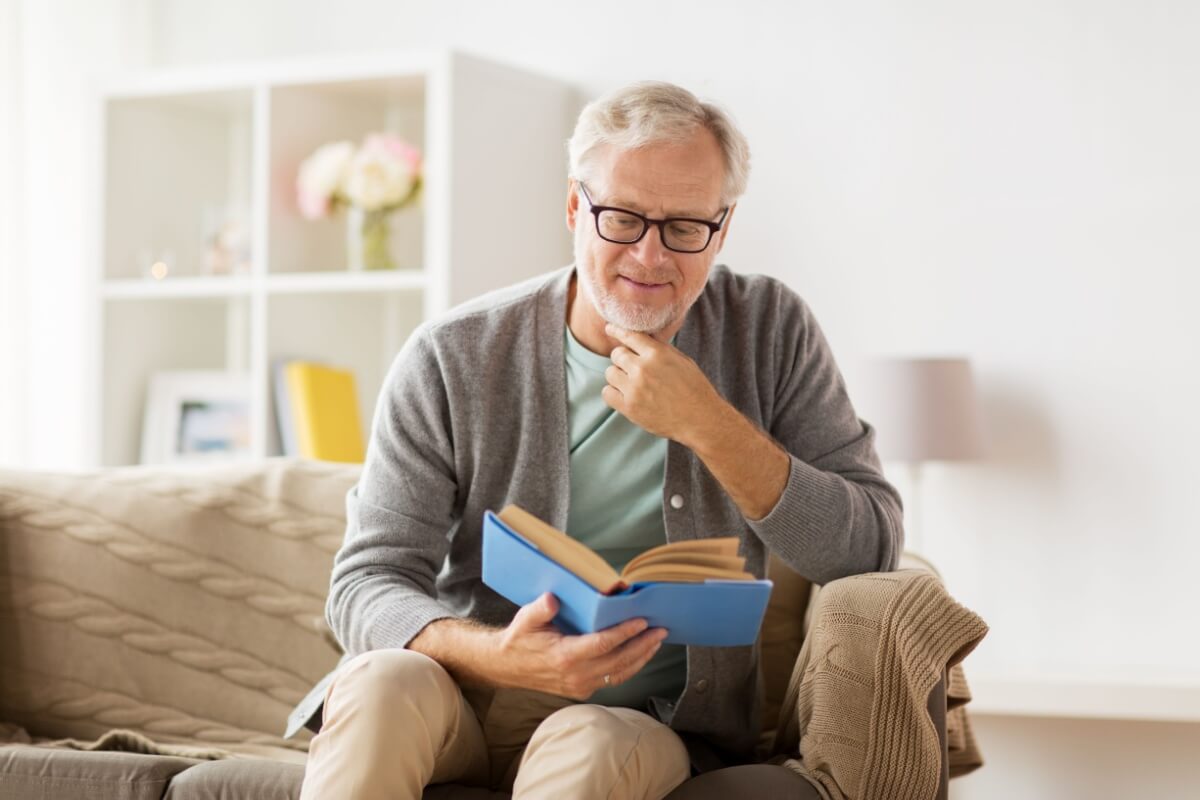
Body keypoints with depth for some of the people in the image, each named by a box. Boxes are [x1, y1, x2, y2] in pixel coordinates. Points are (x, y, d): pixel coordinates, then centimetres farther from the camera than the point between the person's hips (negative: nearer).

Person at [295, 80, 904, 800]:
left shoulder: (771, 331, -1)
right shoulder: (453, 360, -5)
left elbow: (872, 553, -8)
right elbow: (367, 584, -9)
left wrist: (706, 424, -19)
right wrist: (495, 654, -31)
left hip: (653, 720, 0)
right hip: (467, 696, 1)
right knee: (383, 681, -32)